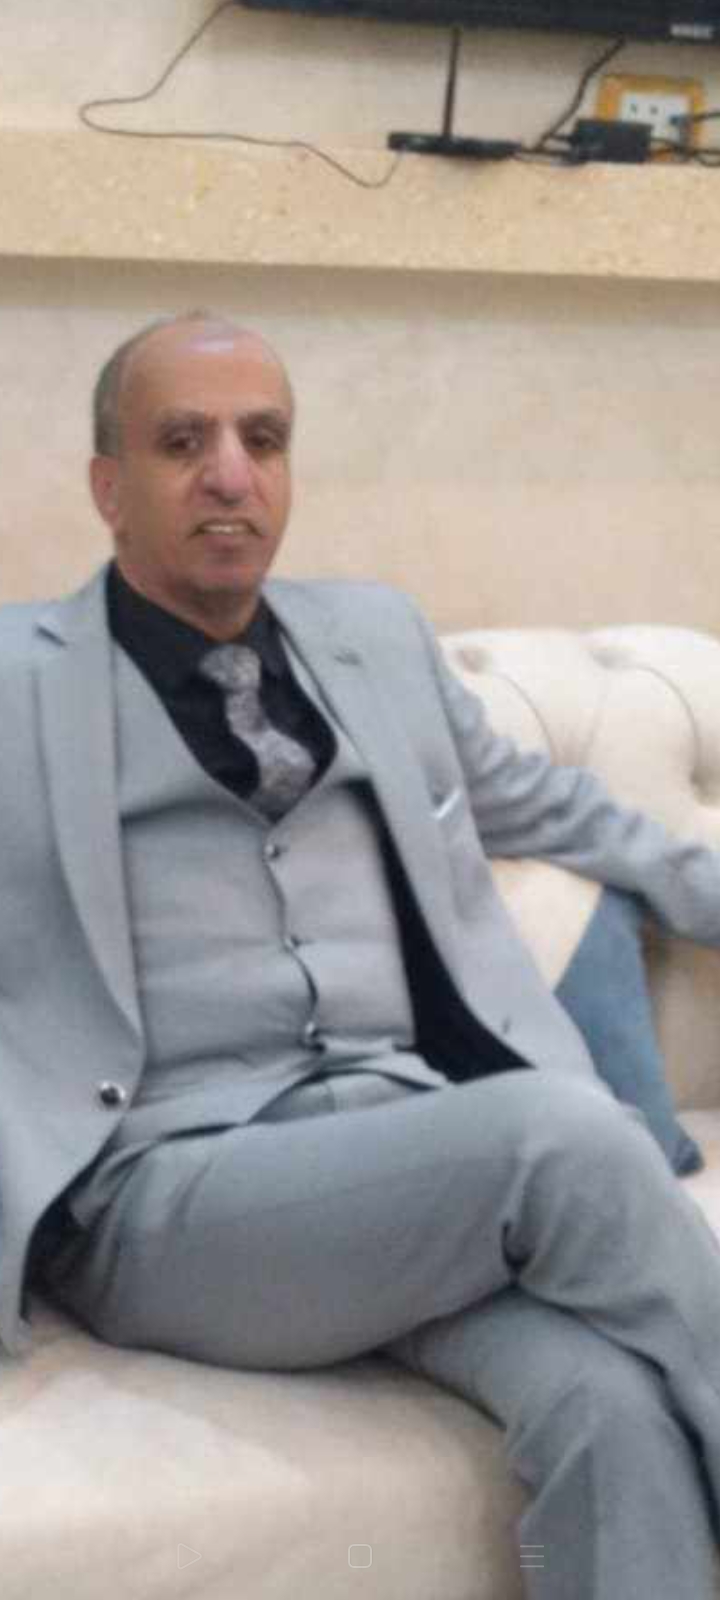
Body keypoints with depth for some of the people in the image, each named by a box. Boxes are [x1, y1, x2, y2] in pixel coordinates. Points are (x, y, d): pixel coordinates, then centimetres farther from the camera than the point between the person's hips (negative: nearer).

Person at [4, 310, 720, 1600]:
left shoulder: (378, 638, 20)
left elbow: (544, 808, 34)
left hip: (413, 1145, 4)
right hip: (167, 1191, -4)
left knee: (612, 1399, -29)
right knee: (566, 1134, -31)